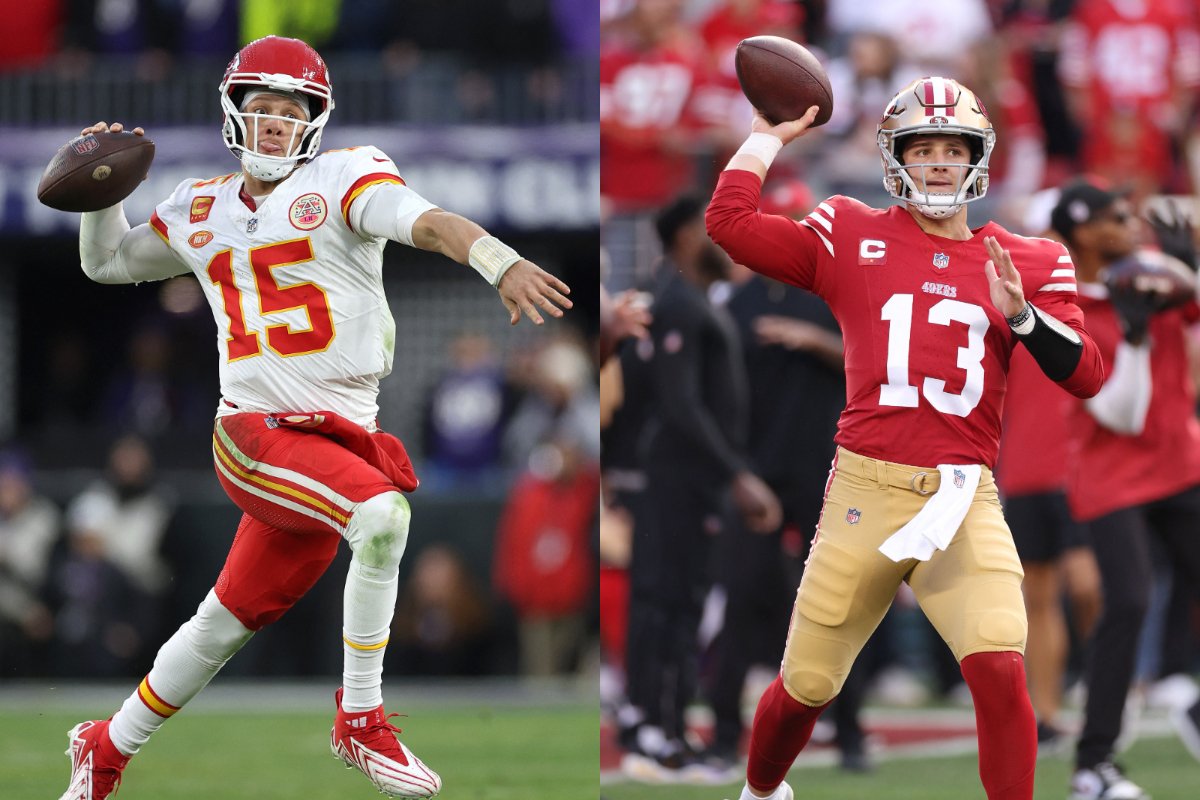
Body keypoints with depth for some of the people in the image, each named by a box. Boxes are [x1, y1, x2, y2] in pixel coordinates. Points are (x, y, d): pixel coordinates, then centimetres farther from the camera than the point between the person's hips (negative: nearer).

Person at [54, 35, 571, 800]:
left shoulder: (342, 178, 2)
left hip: (339, 438, 1)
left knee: (226, 625, 9)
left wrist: (501, 263, -38)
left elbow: (428, 222, -18)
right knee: (382, 514, -28)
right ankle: (361, 721, -17)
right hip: (254, 430, -1)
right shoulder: (201, 211, 13)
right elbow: (106, 262, 29)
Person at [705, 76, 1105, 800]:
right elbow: (729, 222, 2)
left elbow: (1085, 376, 3)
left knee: (1000, 668, -22)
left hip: (963, 499, 0)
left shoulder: (1028, 264, 10)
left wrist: (1021, 313, -11)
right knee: (807, 685, 8)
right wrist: (769, 137, 10)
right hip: (865, 493, 0)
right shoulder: (851, 237, 8)